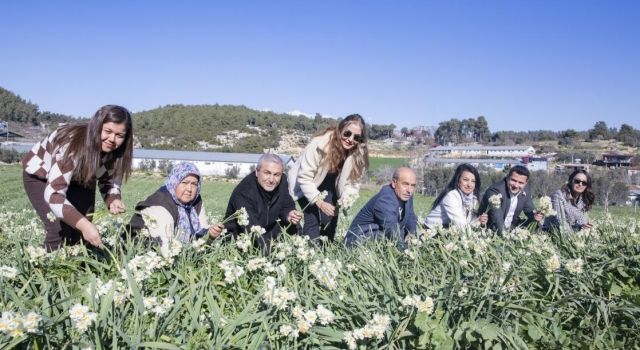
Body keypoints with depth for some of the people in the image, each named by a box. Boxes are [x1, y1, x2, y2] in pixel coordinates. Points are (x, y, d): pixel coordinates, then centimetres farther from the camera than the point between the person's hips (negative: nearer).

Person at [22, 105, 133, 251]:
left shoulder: (115, 151, -23)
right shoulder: (72, 144, -40)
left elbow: (109, 182, -9)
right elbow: (53, 193, -45)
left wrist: (113, 200, -33)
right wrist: (83, 224, -58)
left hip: (78, 178, 5)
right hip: (40, 175, -5)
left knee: (81, 231, -6)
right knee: (60, 230, -18)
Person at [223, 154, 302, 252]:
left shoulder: (282, 181, -10)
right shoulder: (243, 193, -32)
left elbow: (286, 207, 0)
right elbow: (252, 230, -40)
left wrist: (289, 215, -25)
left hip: (267, 233, 6)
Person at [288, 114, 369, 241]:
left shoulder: (358, 154, -17)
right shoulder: (320, 144, -33)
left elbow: (351, 183, -13)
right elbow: (304, 178, -29)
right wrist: (319, 202, -33)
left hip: (328, 186, 4)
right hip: (305, 185, -4)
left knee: (331, 219, -3)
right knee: (312, 219, -16)